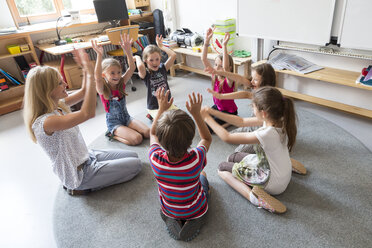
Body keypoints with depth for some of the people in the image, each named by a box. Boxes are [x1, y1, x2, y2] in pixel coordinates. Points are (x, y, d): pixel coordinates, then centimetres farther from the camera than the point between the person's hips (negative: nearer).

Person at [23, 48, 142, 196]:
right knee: (136, 165, -3)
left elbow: (83, 93, 9)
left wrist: (86, 69, -8)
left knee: (133, 156, 14)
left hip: (86, 157, 9)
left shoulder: (57, 106, -4)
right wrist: (90, 74, -39)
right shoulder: (45, 122, -31)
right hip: (79, 173, -9)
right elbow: (88, 113, -44)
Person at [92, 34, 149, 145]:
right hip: (113, 122, -5)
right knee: (137, 139, -23)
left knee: (148, 132, -14)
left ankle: (123, 132, 9)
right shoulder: (102, 89, -16)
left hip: (126, 117, 5)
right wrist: (99, 55, -50)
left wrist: (128, 51, -33)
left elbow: (132, 68, -17)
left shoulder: (121, 83, -4)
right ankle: (113, 134, 2)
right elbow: (97, 77, -39)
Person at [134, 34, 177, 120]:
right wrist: (137, 57, -16)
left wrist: (161, 46, -4)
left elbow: (173, 55, -17)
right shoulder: (145, 74, -13)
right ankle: (152, 115, 9)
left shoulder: (162, 69, -2)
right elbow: (140, 66, -39)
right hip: (154, 108, -4)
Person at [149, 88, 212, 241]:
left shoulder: (155, 159, -32)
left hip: (169, 212, 1)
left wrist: (162, 109, -8)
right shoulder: (196, 159, -37)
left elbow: (152, 133, -8)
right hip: (196, 211, 0)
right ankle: (194, 222, 14)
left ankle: (173, 222, 12)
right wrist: (196, 113, -18)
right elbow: (207, 138, -13)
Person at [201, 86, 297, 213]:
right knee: (232, 157, 17)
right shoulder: (278, 121, -10)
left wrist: (207, 118, -16)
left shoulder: (267, 134, -35)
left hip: (273, 183, -8)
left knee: (222, 168, 3)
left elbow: (227, 137, -27)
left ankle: (253, 196, -14)